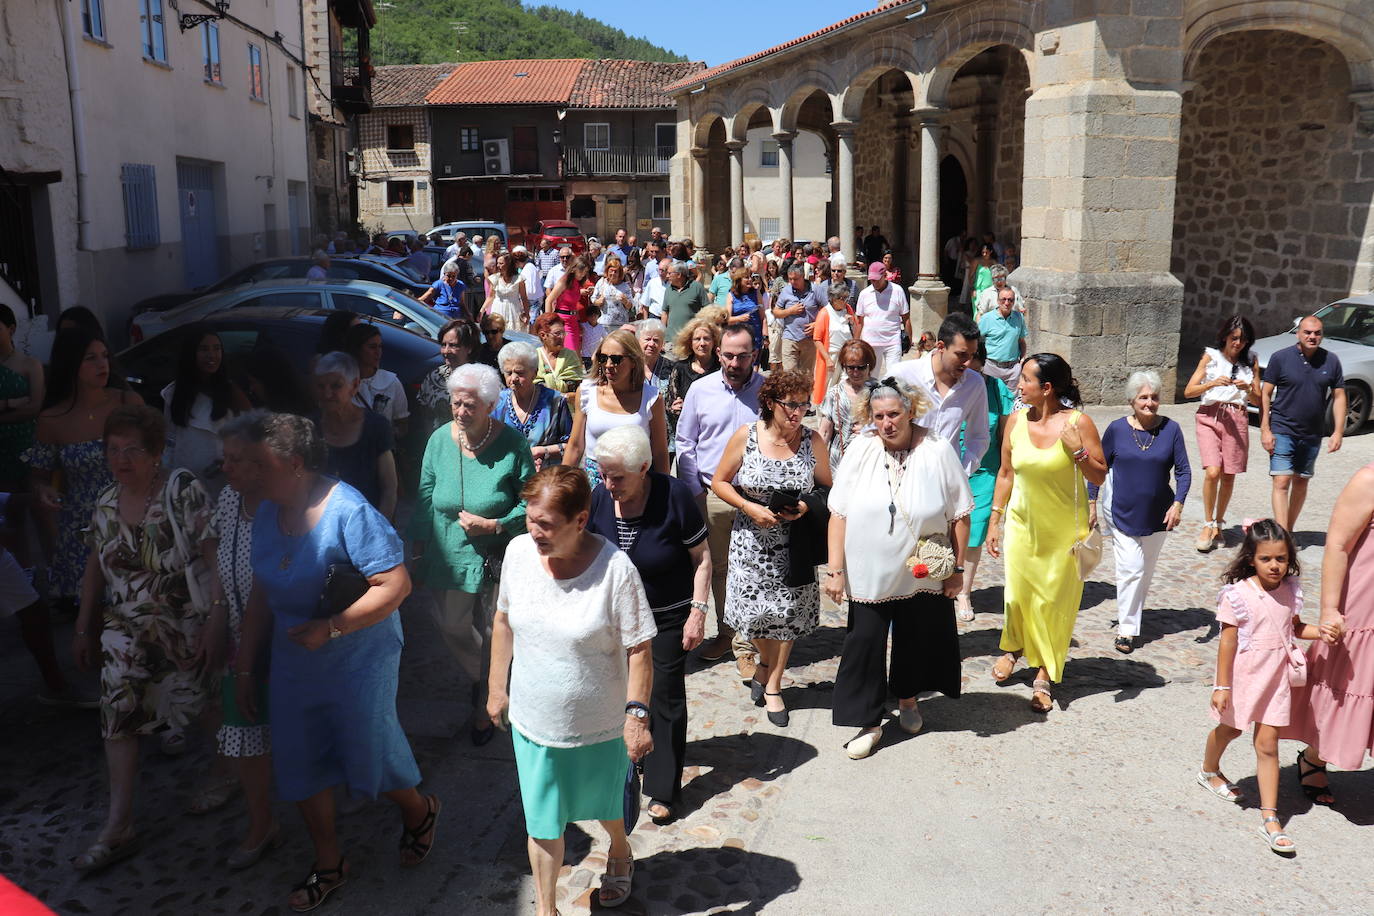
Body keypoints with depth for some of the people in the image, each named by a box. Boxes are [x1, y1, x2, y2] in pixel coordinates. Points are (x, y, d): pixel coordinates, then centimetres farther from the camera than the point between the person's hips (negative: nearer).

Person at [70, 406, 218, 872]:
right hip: (128, 625, 4)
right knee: (117, 706, -10)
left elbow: (215, 557, -19)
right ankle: (119, 828, -5)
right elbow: (97, 566, 14)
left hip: (189, 624, -4)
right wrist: (84, 626, 17)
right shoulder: (106, 503, 2)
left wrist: (216, 621, -25)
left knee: (196, 705, 4)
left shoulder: (183, 491, -16)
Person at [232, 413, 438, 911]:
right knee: (299, 763, 13)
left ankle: (419, 811, 40)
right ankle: (329, 862, 34)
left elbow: (396, 584, -25)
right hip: (292, 661, 7)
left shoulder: (348, 511, -23)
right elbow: (261, 594, 9)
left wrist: (331, 628, -26)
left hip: (358, 661, -7)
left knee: (369, 753, 7)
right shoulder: (268, 512, 0)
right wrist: (245, 666, 10)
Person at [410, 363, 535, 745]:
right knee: (452, 627, 12)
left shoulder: (513, 445, -14)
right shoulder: (440, 440, -3)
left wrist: (493, 525, -20)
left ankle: (486, 707, 33)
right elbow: (425, 498, 5)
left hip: (498, 557, -3)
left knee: (493, 636, 10)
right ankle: (482, 679, 43)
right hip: (450, 555, 3)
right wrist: (418, 552, 5)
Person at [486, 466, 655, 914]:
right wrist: (497, 687, 10)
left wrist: (637, 712, -19)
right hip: (532, 720, 2)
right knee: (542, 823, 12)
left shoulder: (615, 568, -25)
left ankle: (620, 853, 57)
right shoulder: (519, 552, -12)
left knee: (605, 806, 24)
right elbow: (504, 621, 4)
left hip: (600, 725, -2)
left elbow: (639, 649, -17)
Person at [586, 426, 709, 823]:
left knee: (666, 697, 3)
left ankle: (663, 790, 15)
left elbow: (701, 556, -13)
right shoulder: (599, 498, -13)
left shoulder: (674, 496, -23)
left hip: (669, 615, -4)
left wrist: (698, 612, -16)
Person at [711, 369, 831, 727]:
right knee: (755, 611, 5)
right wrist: (750, 508, -15)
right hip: (751, 541, -1)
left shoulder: (812, 440, -5)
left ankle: (772, 685, 27)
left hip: (794, 543, 1)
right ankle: (766, 663, 39)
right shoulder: (746, 436, -8)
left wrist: (806, 506, -15)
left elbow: (827, 488, 5)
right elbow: (719, 482, -1)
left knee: (787, 614, 7)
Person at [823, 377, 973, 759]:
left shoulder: (938, 451, -9)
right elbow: (839, 513, -7)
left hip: (924, 576, 0)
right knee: (864, 643, 2)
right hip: (869, 576, 0)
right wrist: (835, 570, -9)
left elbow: (960, 515, -3)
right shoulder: (861, 449, -8)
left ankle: (907, 697, 43)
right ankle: (869, 722, 17)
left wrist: (957, 568, -2)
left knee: (916, 640, 17)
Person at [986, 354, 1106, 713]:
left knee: (1055, 601, 5)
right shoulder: (1016, 421, -3)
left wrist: (1078, 451, -25)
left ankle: (1044, 676, 20)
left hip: (1065, 528, -2)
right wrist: (994, 521, 6)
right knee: (1018, 592, 8)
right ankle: (1014, 647, 39)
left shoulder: (1078, 423, -13)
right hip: (1022, 522, 3)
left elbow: (1100, 477, -8)